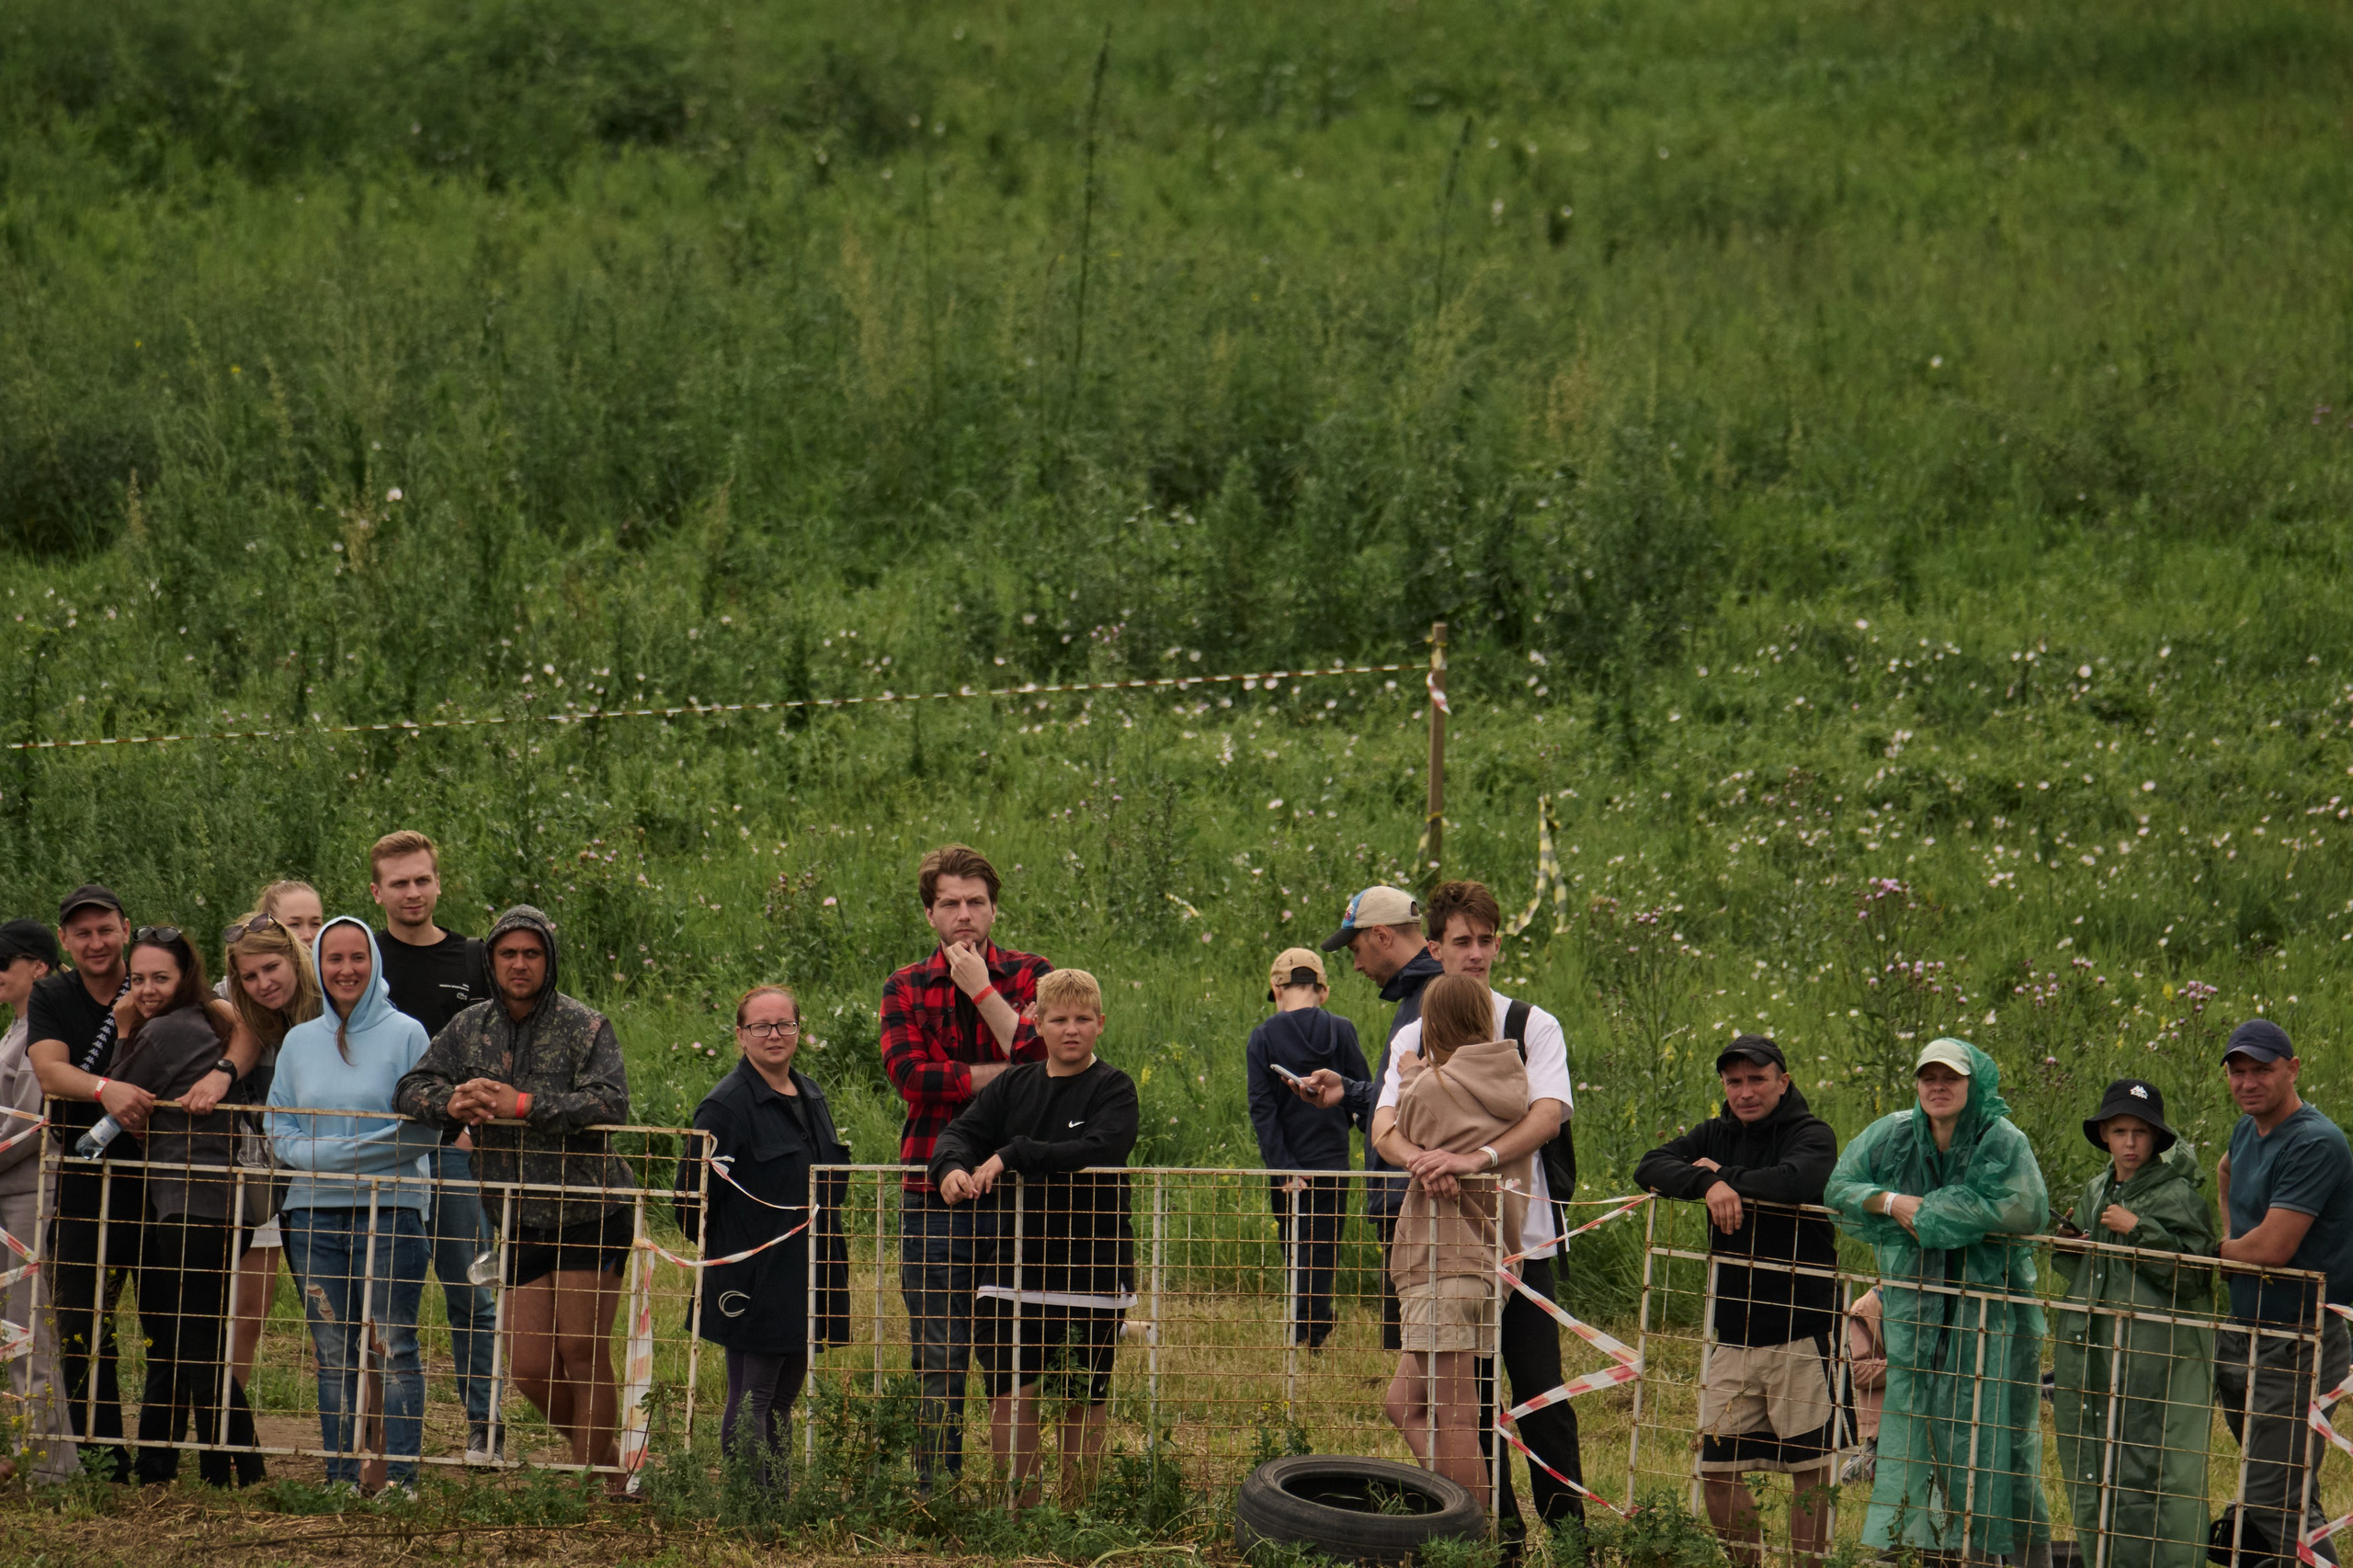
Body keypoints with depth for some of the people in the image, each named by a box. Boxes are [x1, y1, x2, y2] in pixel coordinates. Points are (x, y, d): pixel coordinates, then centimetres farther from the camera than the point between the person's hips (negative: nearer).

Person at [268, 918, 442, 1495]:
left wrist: (342, 1151, -13)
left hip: (390, 1210, -4)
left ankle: (401, 1475, -4)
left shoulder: (406, 1035, 0)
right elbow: (280, 1132, 13)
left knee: (394, 1350, -6)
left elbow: (426, 1130, -7)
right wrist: (315, 1157, -9)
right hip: (314, 1212, 4)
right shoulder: (299, 1041, 13)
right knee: (334, 1354, 7)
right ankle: (341, 1475, 11)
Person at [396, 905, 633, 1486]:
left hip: (592, 1213, -5)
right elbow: (410, 1090, 7)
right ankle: (608, 1459, 23)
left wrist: (522, 1105, -26)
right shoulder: (470, 1028, 9)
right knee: (530, 1367, 3)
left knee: (583, 1354, -5)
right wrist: (453, 1103, -15)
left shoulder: (586, 1027, -5)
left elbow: (610, 1101, -20)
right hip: (520, 1220, 5)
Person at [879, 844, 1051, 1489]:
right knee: (939, 1357, 1)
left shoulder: (1029, 976, 8)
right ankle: (934, 1491, 5)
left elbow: (1043, 1055, -10)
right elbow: (910, 1074, -7)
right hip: (936, 1190, 1)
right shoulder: (906, 989, 10)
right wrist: (1001, 1075, -10)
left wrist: (981, 988, -6)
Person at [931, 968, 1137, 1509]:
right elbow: (960, 1131, 5)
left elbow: (1097, 1150, -20)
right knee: (1009, 1389, -4)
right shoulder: (1013, 1085, 10)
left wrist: (1012, 1156, -23)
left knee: (1087, 1396, 6)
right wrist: (953, 1166, -19)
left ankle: (1076, 1511, 15)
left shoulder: (1113, 1089, -3)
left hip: (1092, 1268, -3)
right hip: (1015, 1264, 3)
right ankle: (1019, 1509, 3)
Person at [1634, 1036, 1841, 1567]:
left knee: (1809, 1468, 0)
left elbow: (1793, 1181, -26)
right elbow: (1650, 1169, -2)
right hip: (1732, 1336, 5)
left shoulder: (1813, 1136, -4)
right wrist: (1707, 1184, -21)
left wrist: (1725, 1175, -11)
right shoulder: (1716, 1136, 12)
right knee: (1717, 1468, 5)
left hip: (1801, 1334, -5)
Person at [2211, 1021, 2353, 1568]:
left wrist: (2220, 1249, -4)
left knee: (2274, 1500, -12)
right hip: (2242, 1333, 9)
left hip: (2296, 1344, -9)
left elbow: (2272, 1247, -25)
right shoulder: (2248, 1129, 9)